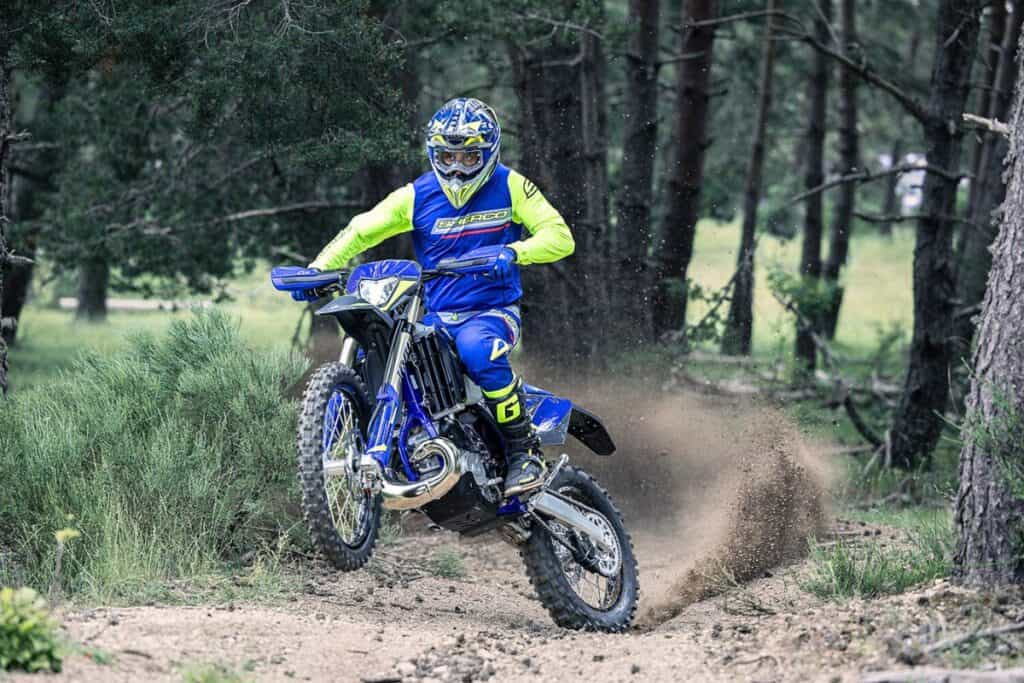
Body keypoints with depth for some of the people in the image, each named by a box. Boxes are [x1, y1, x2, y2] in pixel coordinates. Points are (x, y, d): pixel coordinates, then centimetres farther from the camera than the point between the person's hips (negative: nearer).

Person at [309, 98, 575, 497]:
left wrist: (513, 252, -27)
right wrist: (319, 268, -13)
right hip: (435, 317, 4)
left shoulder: (510, 187, 0)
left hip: (493, 311, -4)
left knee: (478, 349, -39)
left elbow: (560, 236, -7)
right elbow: (360, 231, 4)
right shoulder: (417, 196, 6)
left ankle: (525, 452, -28)